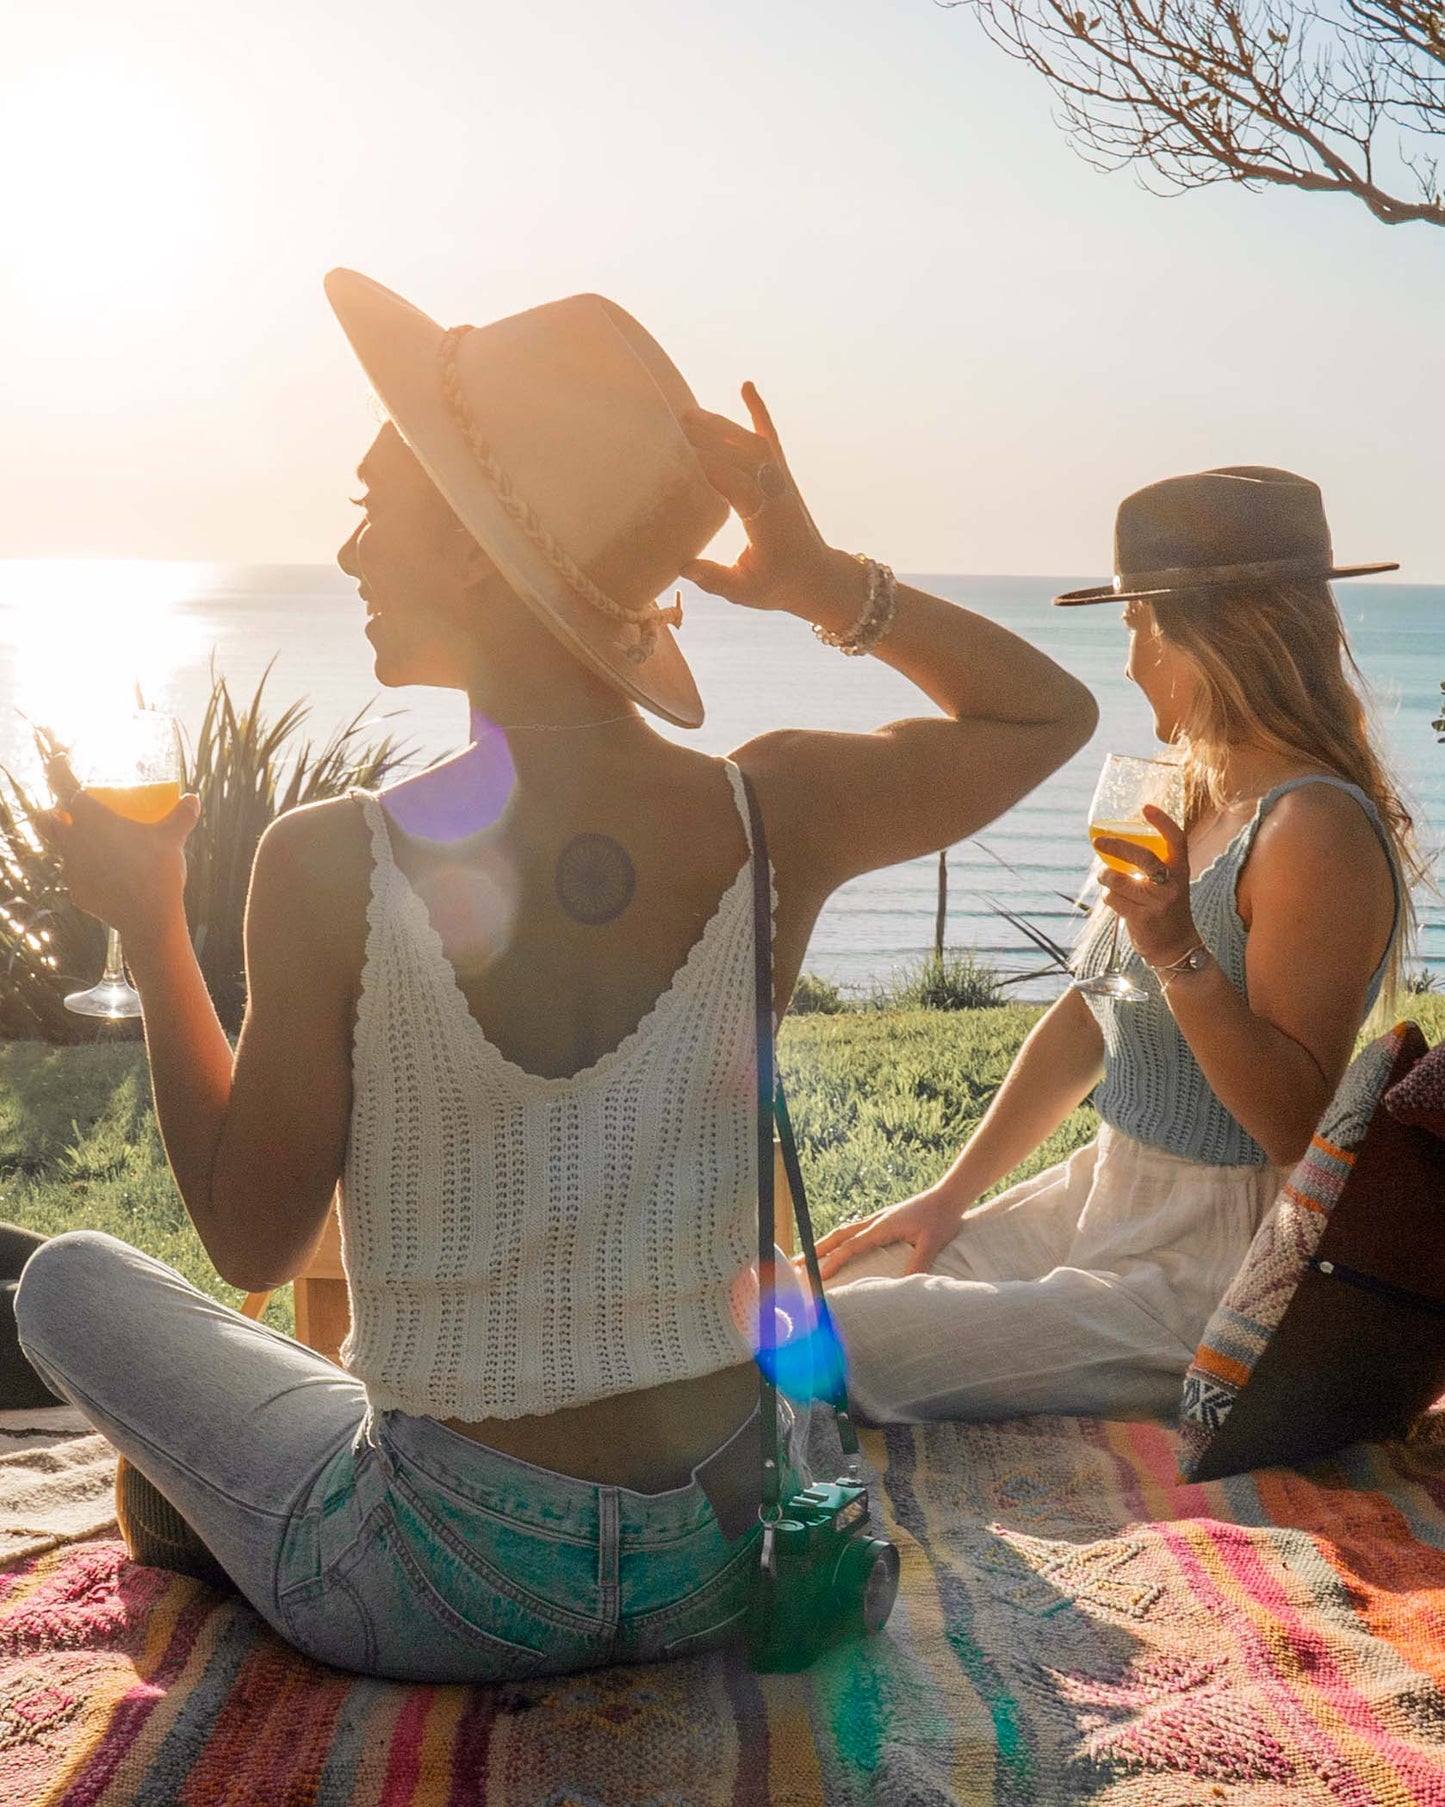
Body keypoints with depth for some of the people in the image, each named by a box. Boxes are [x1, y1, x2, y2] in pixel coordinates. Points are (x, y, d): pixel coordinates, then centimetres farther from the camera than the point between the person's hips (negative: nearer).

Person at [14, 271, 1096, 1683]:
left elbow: (253, 1241, -9)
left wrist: (149, 926, -2)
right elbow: (1052, 711, 5)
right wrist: (825, 583, -7)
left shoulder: (333, 865, -23)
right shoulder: (777, 820, -14)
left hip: (456, 1595, -4)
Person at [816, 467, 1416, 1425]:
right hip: (1104, 1199, 9)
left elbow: (1301, 1130, -22)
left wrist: (1181, 956, -33)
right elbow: (1086, 1019, 15)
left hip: (1206, 1274, -9)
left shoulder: (1318, 831, -20)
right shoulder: (1200, 798, 9)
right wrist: (952, 1194, 13)